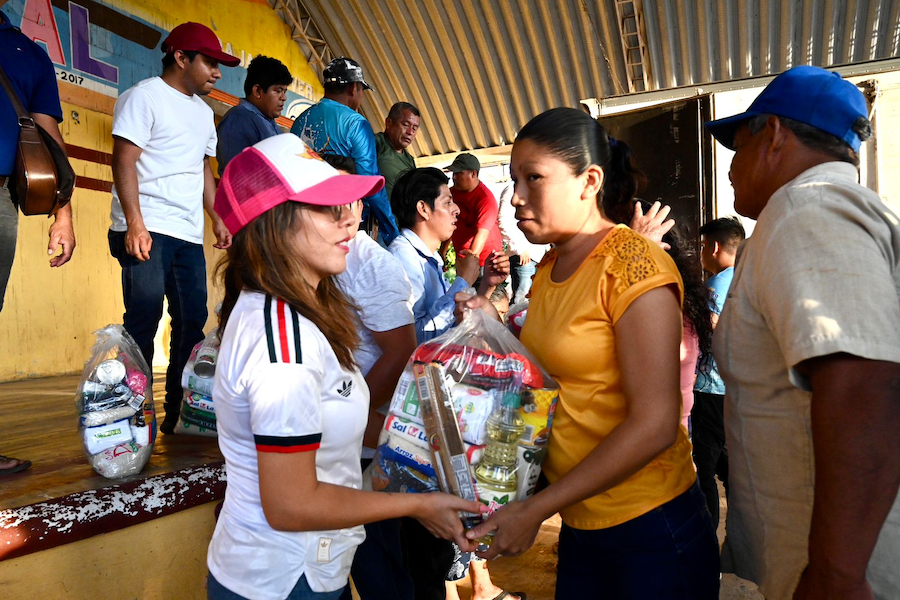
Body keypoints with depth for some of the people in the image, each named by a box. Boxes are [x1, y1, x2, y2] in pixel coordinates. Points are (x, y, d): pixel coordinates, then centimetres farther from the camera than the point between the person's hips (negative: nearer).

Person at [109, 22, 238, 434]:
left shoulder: (203, 112, 23)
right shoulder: (145, 96, -1)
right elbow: (124, 160, -9)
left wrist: (218, 220, 16)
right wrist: (135, 224, -18)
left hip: (189, 234, 7)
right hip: (148, 230, -7)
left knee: (193, 321, 5)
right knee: (144, 319, -9)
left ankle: (179, 413, 14)